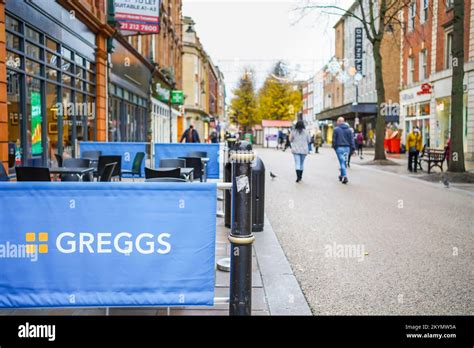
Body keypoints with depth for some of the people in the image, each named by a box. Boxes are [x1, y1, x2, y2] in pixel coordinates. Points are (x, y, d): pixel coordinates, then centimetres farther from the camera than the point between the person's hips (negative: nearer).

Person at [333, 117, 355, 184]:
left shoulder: (336, 129, -4)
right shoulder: (349, 129, 8)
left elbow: (334, 140, -4)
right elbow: (352, 139, 5)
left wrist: (334, 147, 7)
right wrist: (353, 148, 5)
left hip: (339, 148, -4)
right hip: (347, 148, 4)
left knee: (342, 162, -5)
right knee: (343, 162, 17)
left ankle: (345, 177, -14)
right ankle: (341, 175, 26)